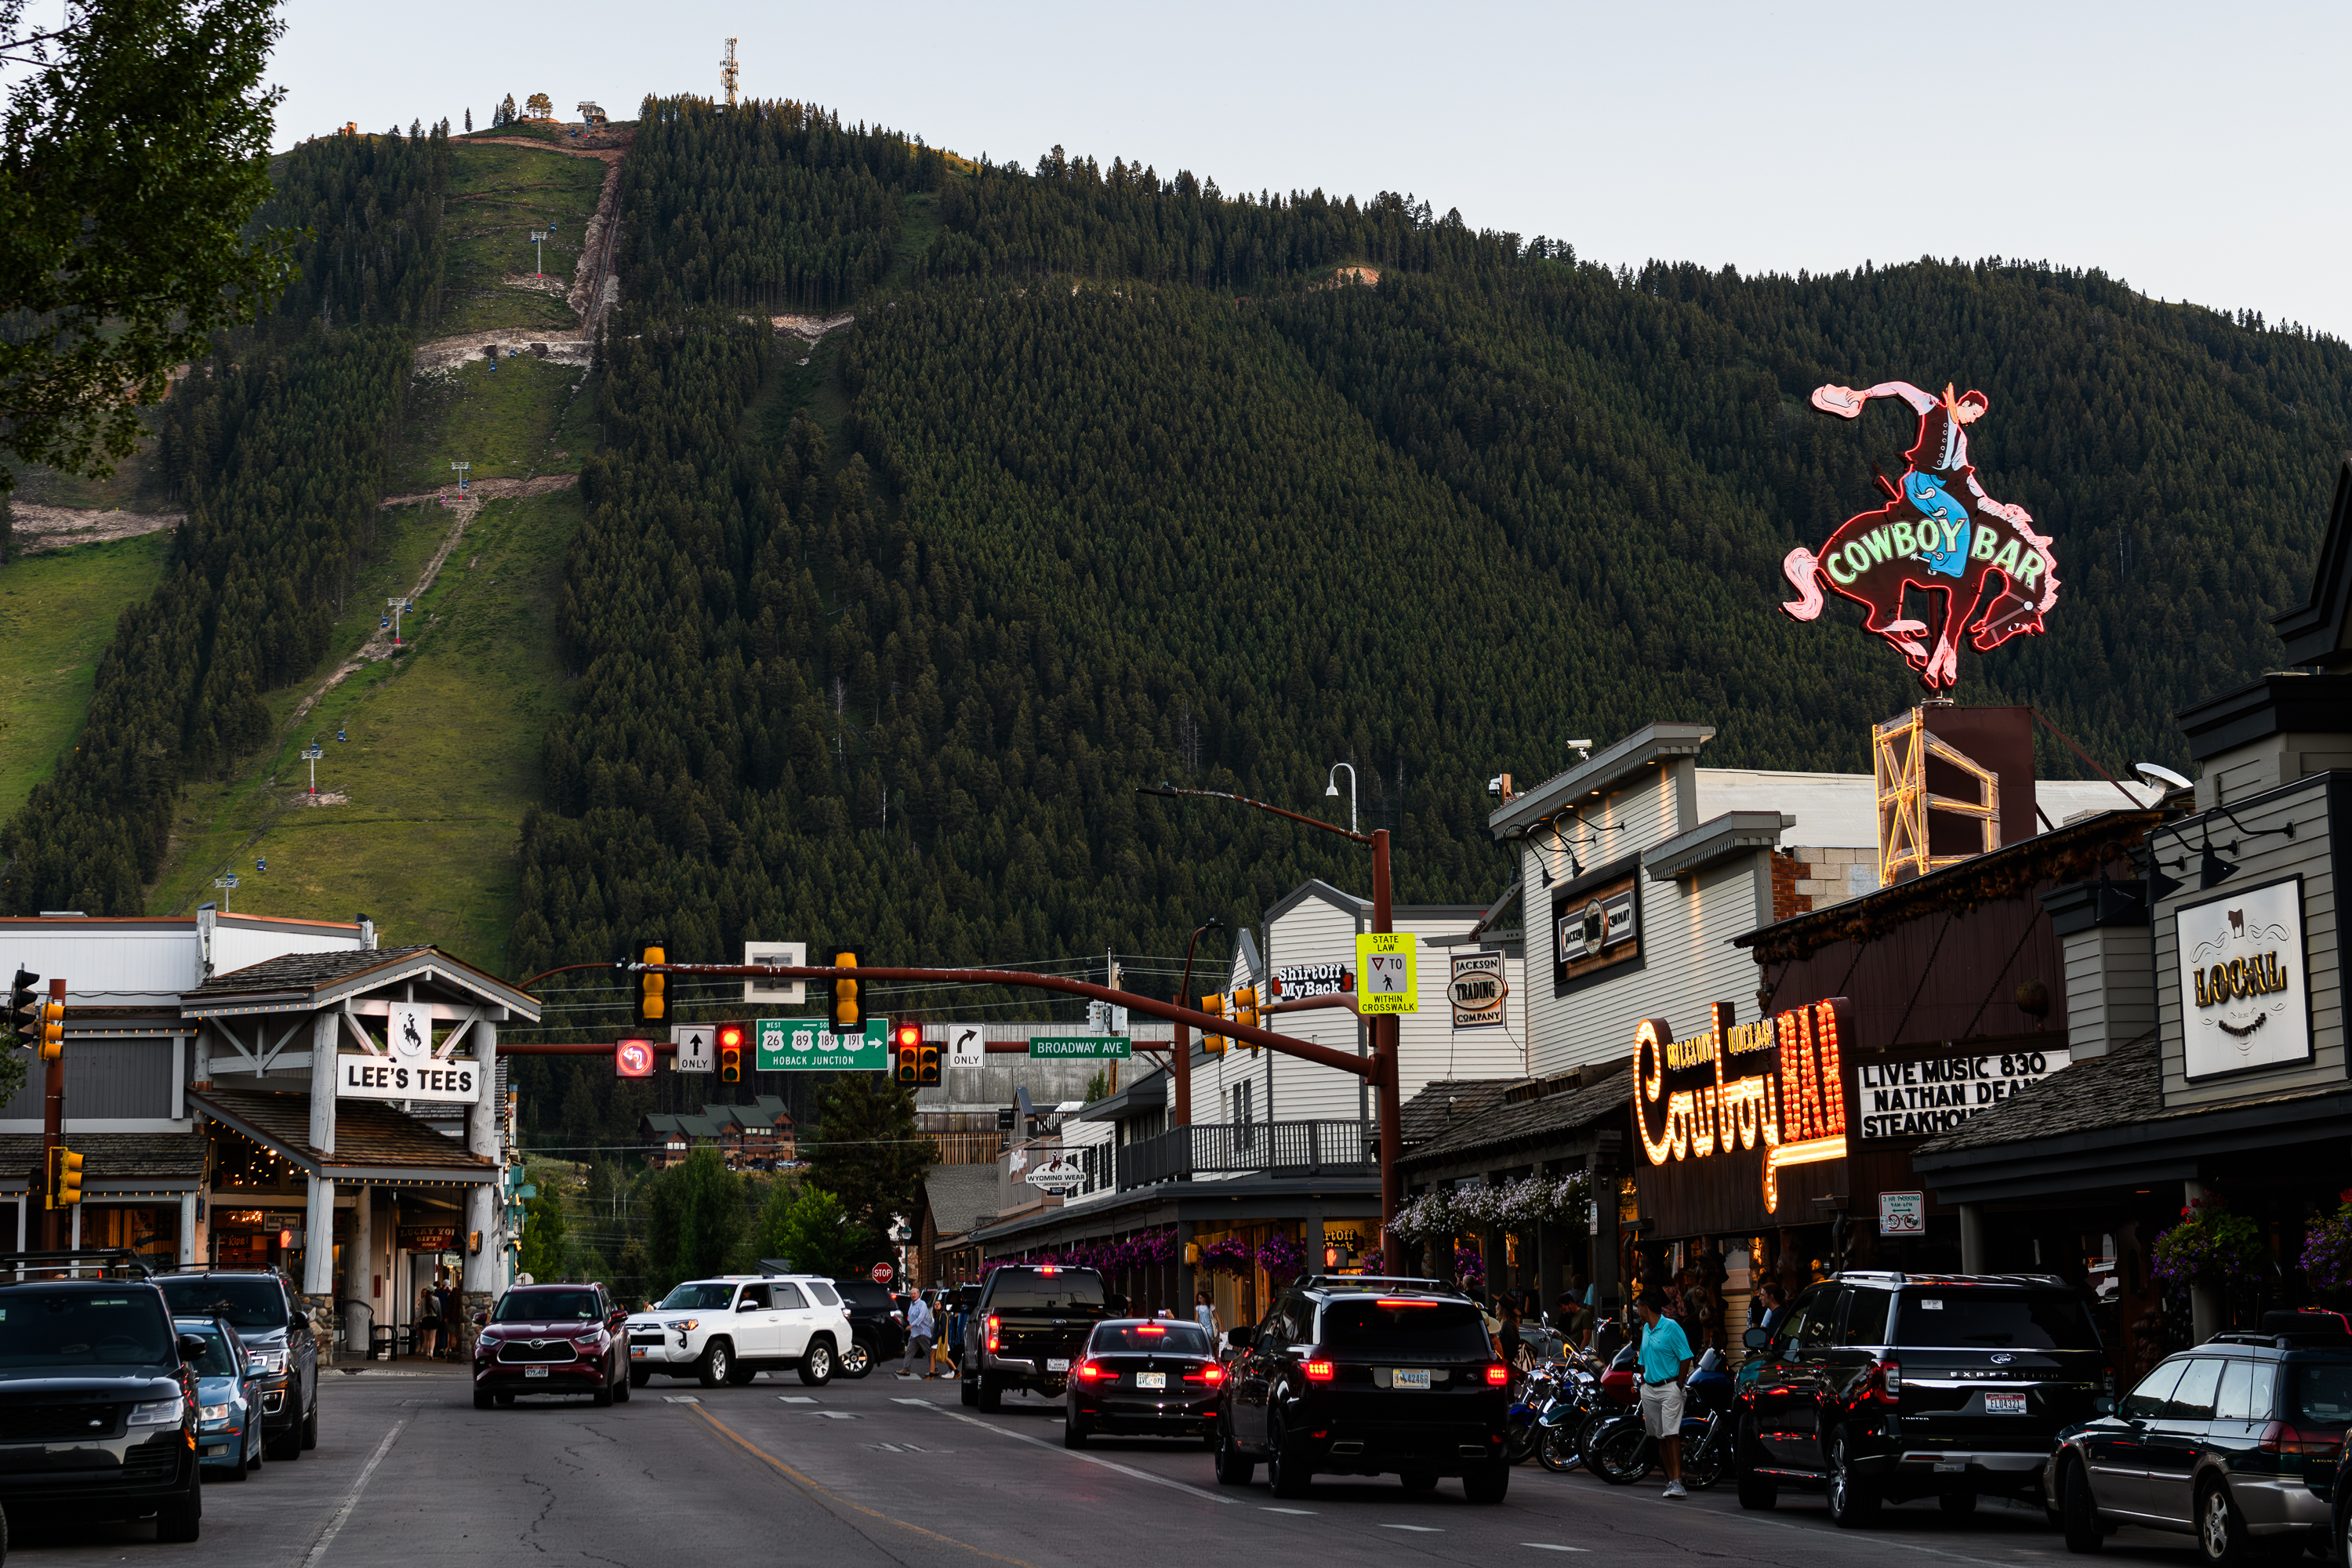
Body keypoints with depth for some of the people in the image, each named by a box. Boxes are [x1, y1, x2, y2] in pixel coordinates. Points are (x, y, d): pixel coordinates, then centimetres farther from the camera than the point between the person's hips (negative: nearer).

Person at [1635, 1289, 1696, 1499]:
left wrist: (1679, 1384, -11)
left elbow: (1686, 1357, -10)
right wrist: (1643, 1383, 14)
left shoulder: (1671, 1327, -9)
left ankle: (1677, 1482, -17)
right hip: (1649, 1389, 8)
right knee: (1660, 1436, 7)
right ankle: (1671, 1478, 12)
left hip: (1669, 1387, -8)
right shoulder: (1646, 1329, 14)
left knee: (1672, 1434, -14)